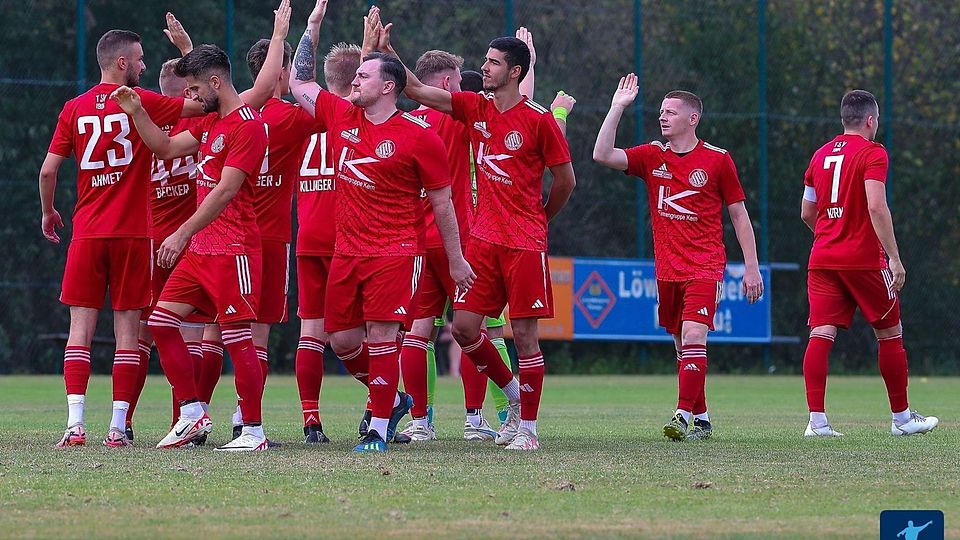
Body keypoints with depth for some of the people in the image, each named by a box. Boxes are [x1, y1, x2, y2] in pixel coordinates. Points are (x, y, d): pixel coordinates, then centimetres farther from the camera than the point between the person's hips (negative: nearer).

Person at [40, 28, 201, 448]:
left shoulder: (74, 109, 5)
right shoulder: (140, 102, -4)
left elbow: (48, 170, 5)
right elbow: (199, 105, 1)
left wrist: (48, 211, 21)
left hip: (87, 234, 2)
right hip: (131, 234, -2)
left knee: (81, 326, 2)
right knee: (127, 329, 2)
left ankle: (75, 424, -10)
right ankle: (118, 427, -2)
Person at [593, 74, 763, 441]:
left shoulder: (717, 160, -1)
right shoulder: (652, 157, 8)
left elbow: (739, 215, 4)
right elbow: (602, 155, -5)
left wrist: (751, 267, 2)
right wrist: (617, 107, -8)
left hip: (705, 268, -5)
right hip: (667, 269, 5)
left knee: (693, 335, -20)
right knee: (682, 343, 9)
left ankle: (684, 415, -25)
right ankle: (701, 419, 19)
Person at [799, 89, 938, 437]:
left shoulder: (821, 155, 12)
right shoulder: (872, 153, -7)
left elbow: (807, 213, 18)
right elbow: (876, 207, -19)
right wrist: (894, 257, -18)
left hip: (822, 259, 5)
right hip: (864, 260, -5)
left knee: (821, 334, -4)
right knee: (889, 334, 10)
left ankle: (816, 420, -15)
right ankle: (902, 418, 18)